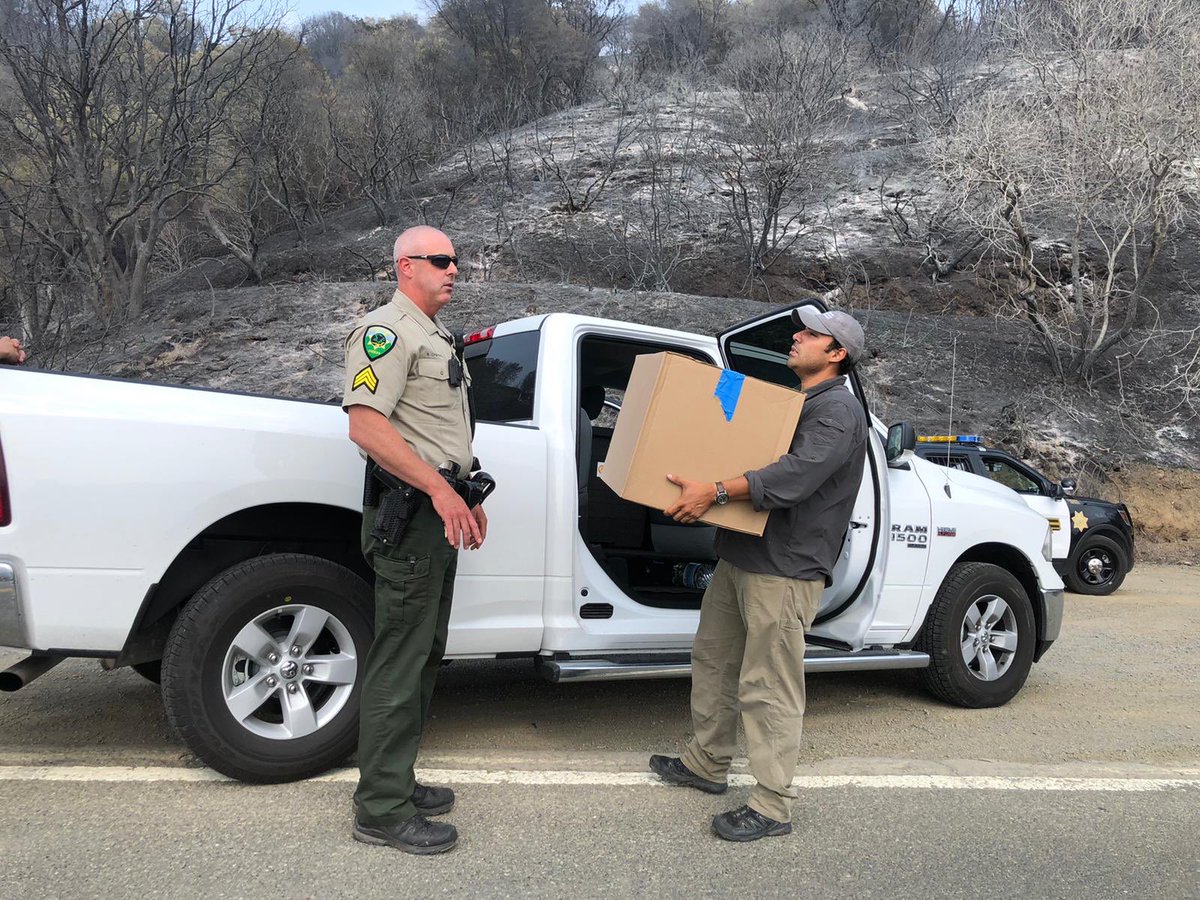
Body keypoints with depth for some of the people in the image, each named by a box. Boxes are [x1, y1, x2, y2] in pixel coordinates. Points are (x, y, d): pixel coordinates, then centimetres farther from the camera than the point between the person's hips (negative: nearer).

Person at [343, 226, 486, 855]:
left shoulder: (435, 336, 22)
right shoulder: (386, 331, -10)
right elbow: (365, 424, -22)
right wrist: (440, 490, -25)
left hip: (440, 513, 10)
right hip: (408, 515, -10)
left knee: (423, 656, 16)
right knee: (399, 662, -5)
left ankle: (397, 781, 29)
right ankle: (381, 810, 6)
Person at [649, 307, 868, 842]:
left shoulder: (838, 411, -11)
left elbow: (794, 477, -27)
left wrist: (716, 492, -30)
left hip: (785, 569, -10)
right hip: (738, 557, 10)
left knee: (768, 687, -5)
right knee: (713, 661, 19)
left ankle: (772, 807, 7)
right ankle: (706, 763, 35)